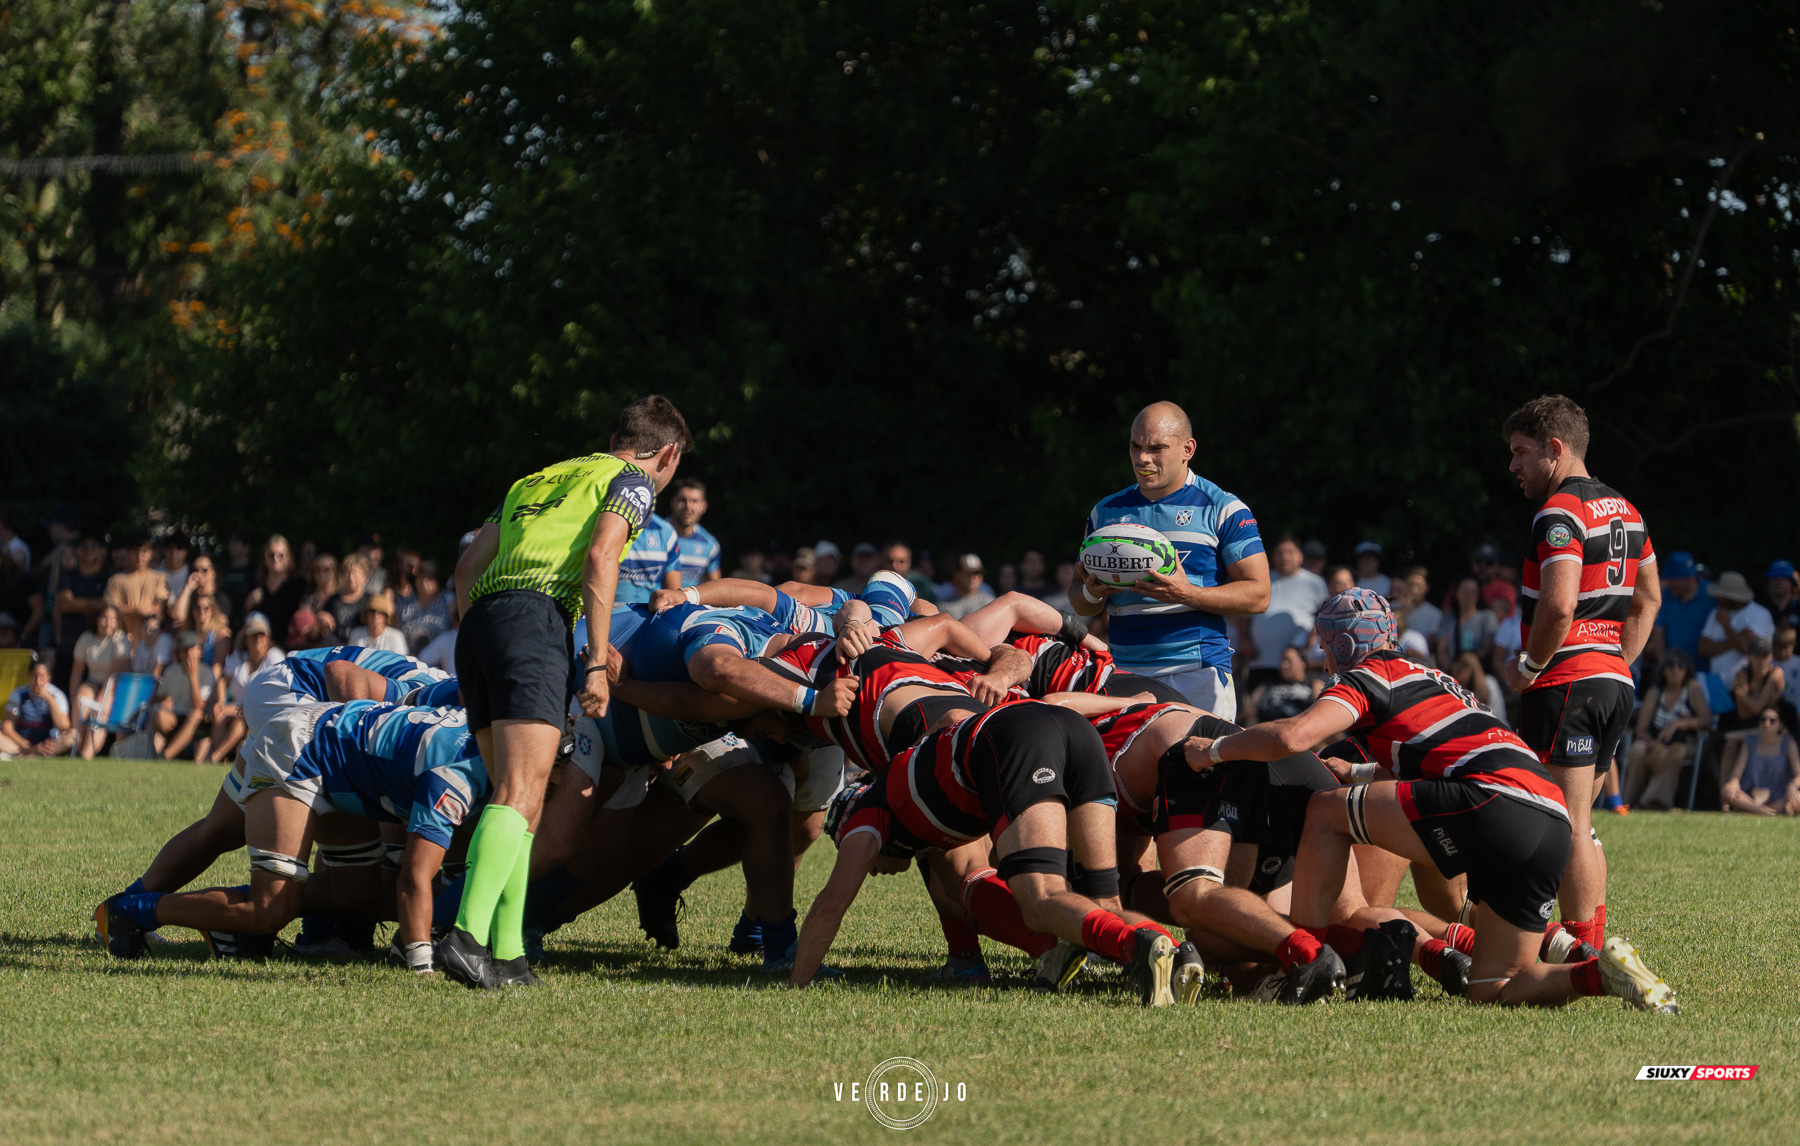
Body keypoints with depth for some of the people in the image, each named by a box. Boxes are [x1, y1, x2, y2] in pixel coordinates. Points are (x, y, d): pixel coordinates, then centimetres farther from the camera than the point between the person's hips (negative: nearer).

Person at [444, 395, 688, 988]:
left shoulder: (533, 482, 32)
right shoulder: (634, 482, 12)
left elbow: (468, 566, 27)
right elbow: (599, 556, -5)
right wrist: (598, 662, -8)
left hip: (478, 619, 7)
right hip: (536, 615, -7)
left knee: (517, 796, 12)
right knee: (521, 796, -15)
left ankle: (505, 950, 3)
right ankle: (468, 936, -32)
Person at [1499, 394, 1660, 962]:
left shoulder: (1560, 513, -13)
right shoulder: (1624, 510, 16)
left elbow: (1559, 604, -25)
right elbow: (1648, 598, 24)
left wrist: (1526, 666, -12)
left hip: (1566, 682, -9)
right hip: (1615, 681, 9)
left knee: (1568, 827, -8)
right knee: (1577, 824, 15)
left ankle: (1583, 956, -11)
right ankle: (1593, 944, 14)